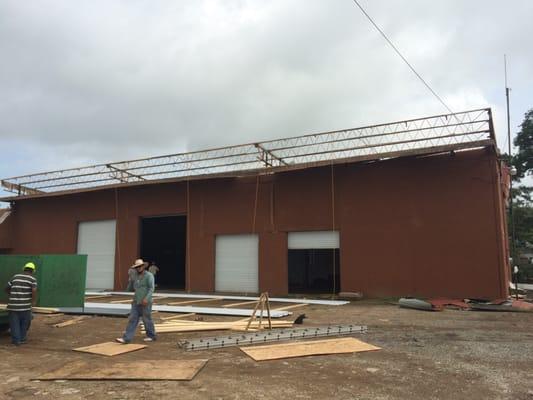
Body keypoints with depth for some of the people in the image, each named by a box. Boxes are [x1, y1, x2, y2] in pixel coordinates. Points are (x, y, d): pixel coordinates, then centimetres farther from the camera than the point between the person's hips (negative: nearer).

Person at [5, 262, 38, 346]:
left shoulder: (15, 277, 11)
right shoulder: (32, 279, -1)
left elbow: (7, 288, 19)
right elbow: (34, 291, -16)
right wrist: (33, 301, -1)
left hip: (13, 305, 2)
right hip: (25, 305, -2)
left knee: (14, 323, 12)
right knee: (24, 322, 18)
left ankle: (16, 340, 12)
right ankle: (22, 338, 24)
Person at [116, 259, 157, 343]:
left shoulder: (149, 275, -8)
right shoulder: (135, 277, 13)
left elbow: (151, 289, -17)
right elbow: (129, 289, 14)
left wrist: (146, 298, -28)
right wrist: (130, 279, -1)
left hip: (145, 302, -6)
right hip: (136, 302, 7)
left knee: (147, 320, 3)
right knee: (132, 320, 0)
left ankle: (151, 336, 19)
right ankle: (126, 338, -3)